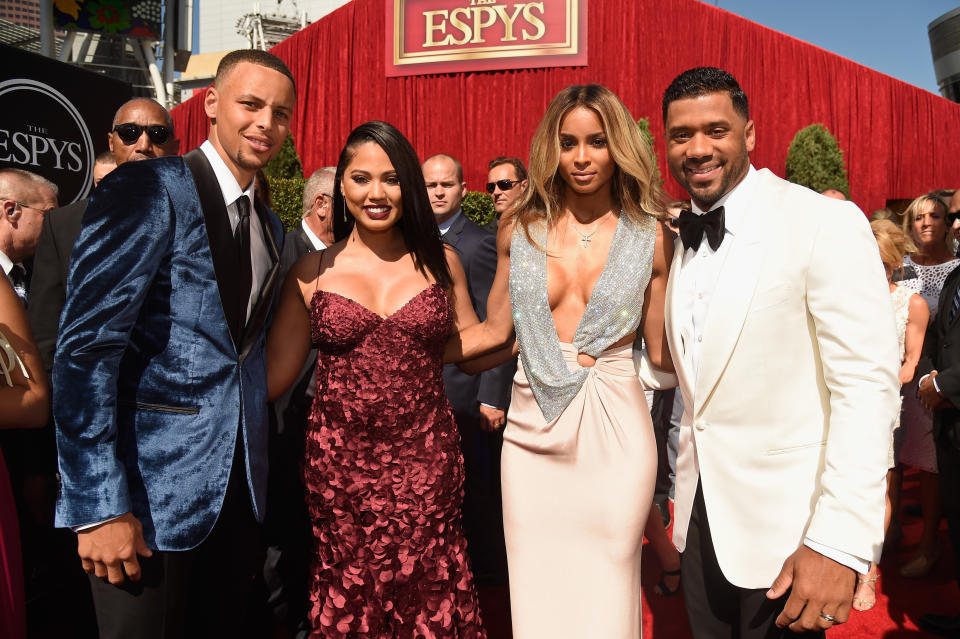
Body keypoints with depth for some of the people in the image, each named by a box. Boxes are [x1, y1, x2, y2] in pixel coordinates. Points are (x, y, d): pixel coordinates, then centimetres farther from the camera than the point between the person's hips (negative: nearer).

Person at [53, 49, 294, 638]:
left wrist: (256, 489, 15)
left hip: (238, 486, 7)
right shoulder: (150, 190, -11)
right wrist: (101, 506, -19)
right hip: (152, 486, -6)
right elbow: (86, 346, -16)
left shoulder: (269, 226, 11)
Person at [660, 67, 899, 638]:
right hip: (701, 518, 6)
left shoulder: (825, 222, -14)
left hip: (783, 531, -6)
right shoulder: (680, 238, 6)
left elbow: (869, 385, -19)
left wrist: (841, 544, -23)